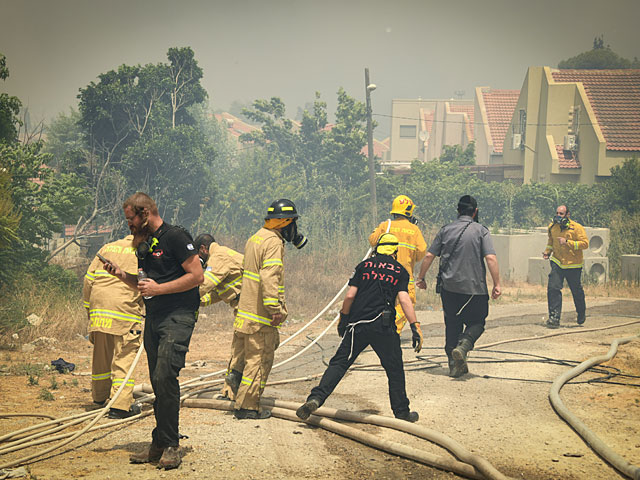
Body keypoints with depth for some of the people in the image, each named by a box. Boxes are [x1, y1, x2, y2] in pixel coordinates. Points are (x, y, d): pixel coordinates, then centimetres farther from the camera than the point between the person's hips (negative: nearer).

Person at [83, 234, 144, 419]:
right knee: (125, 356, -4)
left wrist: (88, 306, 21)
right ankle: (121, 405, -10)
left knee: (101, 354, 17)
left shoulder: (107, 248, 20)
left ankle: (99, 397, 34)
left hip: (98, 308, 5)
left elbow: (88, 279, 17)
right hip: (125, 307, -5)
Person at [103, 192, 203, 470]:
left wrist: (159, 288, -16)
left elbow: (197, 276, -13)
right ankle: (159, 446, 12)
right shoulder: (144, 243, 18)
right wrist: (121, 275, 9)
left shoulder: (175, 237, -8)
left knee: (164, 377, -18)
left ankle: (169, 446, -13)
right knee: (158, 382, 8)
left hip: (178, 317, -8)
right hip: (153, 318, 8)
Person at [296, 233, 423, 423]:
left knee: (339, 362, 3)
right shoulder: (400, 271, 9)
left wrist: (343, 319, 17)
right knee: (394, 369, 12)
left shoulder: (364, 266, 12)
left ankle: (316, 398, -13)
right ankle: (402, 412, 15)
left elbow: (350, 296, 5)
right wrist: (415, 327, -6)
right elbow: (404, 300, -5)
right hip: (384, 325, -1)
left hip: (357, 324, 1)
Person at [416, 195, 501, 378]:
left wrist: (421, 278, 18)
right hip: (474, 288, -3)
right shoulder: (480, 231, -3)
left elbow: (429, 256, 5)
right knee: (476, 323, 11)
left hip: (449, 287, 3)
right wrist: (497, 284, -9)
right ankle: (463, 346, -17)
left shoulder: (445, 230, 5)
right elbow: (491, 258, -13)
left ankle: (454, 365, 12)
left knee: (452, 325, 13)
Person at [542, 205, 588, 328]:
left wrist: (567, 242, -26)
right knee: (553, 288, -15)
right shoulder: (552, 227, 4)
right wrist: (548, 251, 6)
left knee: (577, 291, 11)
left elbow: (585, 243, -19)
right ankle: (554, 317, -13)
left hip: (573, 266, -3)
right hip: (557, 263, 3)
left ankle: (581, 312, 39)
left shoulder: (577, 228, -12)